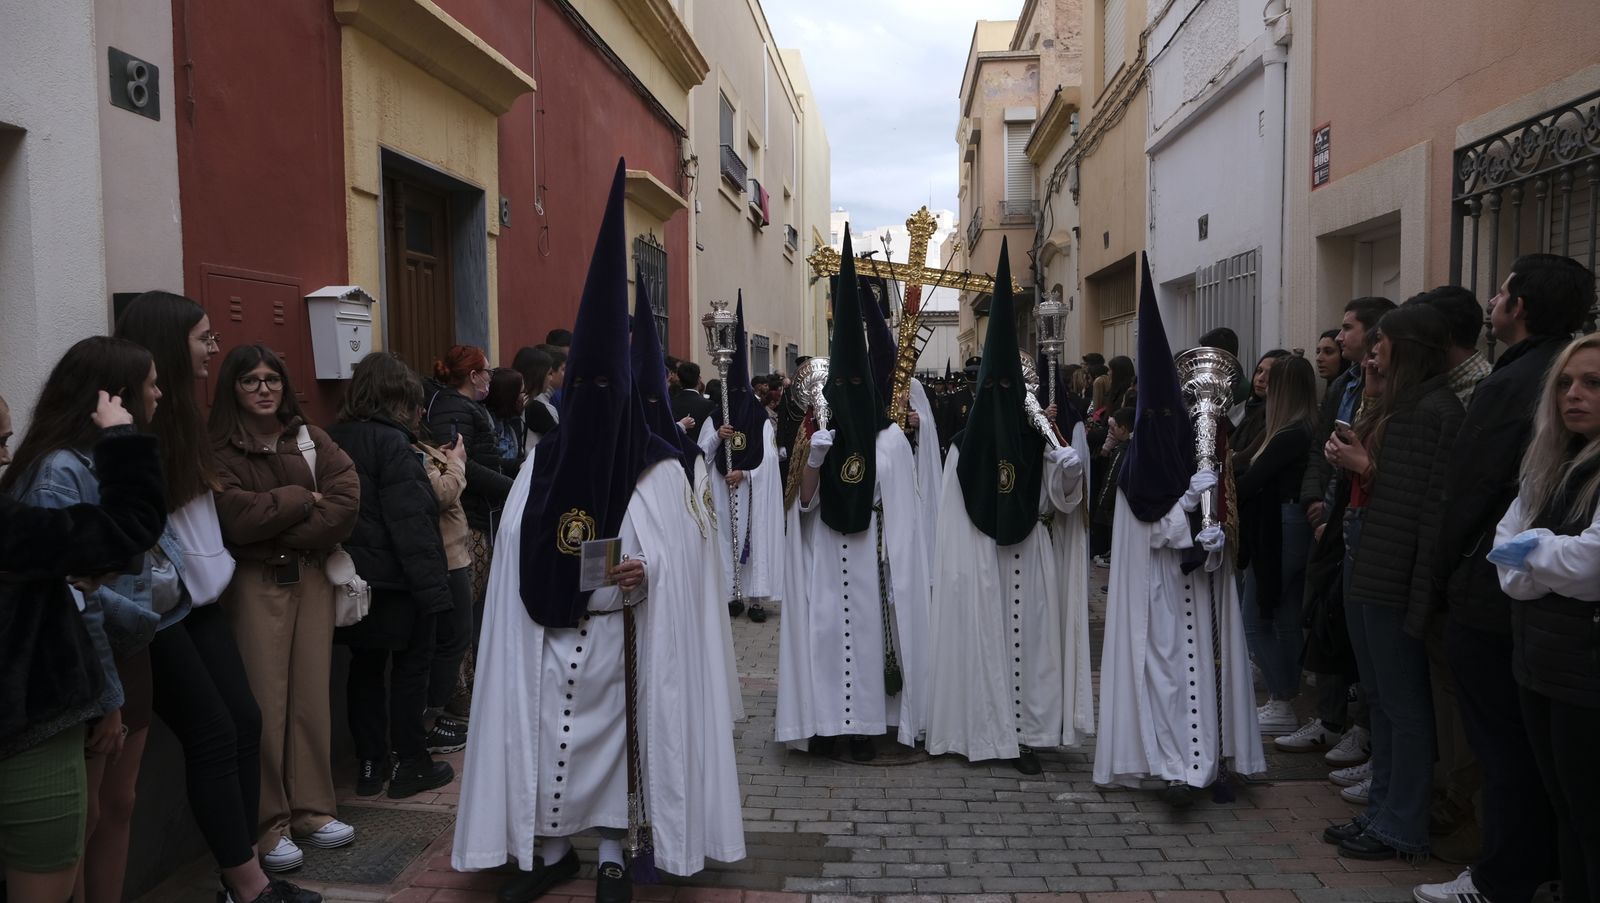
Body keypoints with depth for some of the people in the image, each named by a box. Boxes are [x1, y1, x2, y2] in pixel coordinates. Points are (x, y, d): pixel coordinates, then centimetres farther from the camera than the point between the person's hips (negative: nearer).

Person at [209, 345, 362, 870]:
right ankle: (268, 825, 8)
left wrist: (287, 534, -12)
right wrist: (303, 499, -6)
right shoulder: (218, 451, -3)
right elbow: (239, 518, -17)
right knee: (265, 703, -3)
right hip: (256, 584, -4)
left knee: (312, 695, 6)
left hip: (312, 577, 4)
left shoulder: (309, 438, 9)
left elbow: (347, 500, -3)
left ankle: (312, 809, 17)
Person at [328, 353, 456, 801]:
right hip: (395, 580, -7)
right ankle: (410, 763, 13)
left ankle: (370, 763, 23)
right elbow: (410, 522, -22)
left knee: (366, 667, 15)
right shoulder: (390, 442, -17)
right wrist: (431, 585, -21)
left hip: (353, 577, 8)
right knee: (411, 666, 6)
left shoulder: (334, 439, 8)